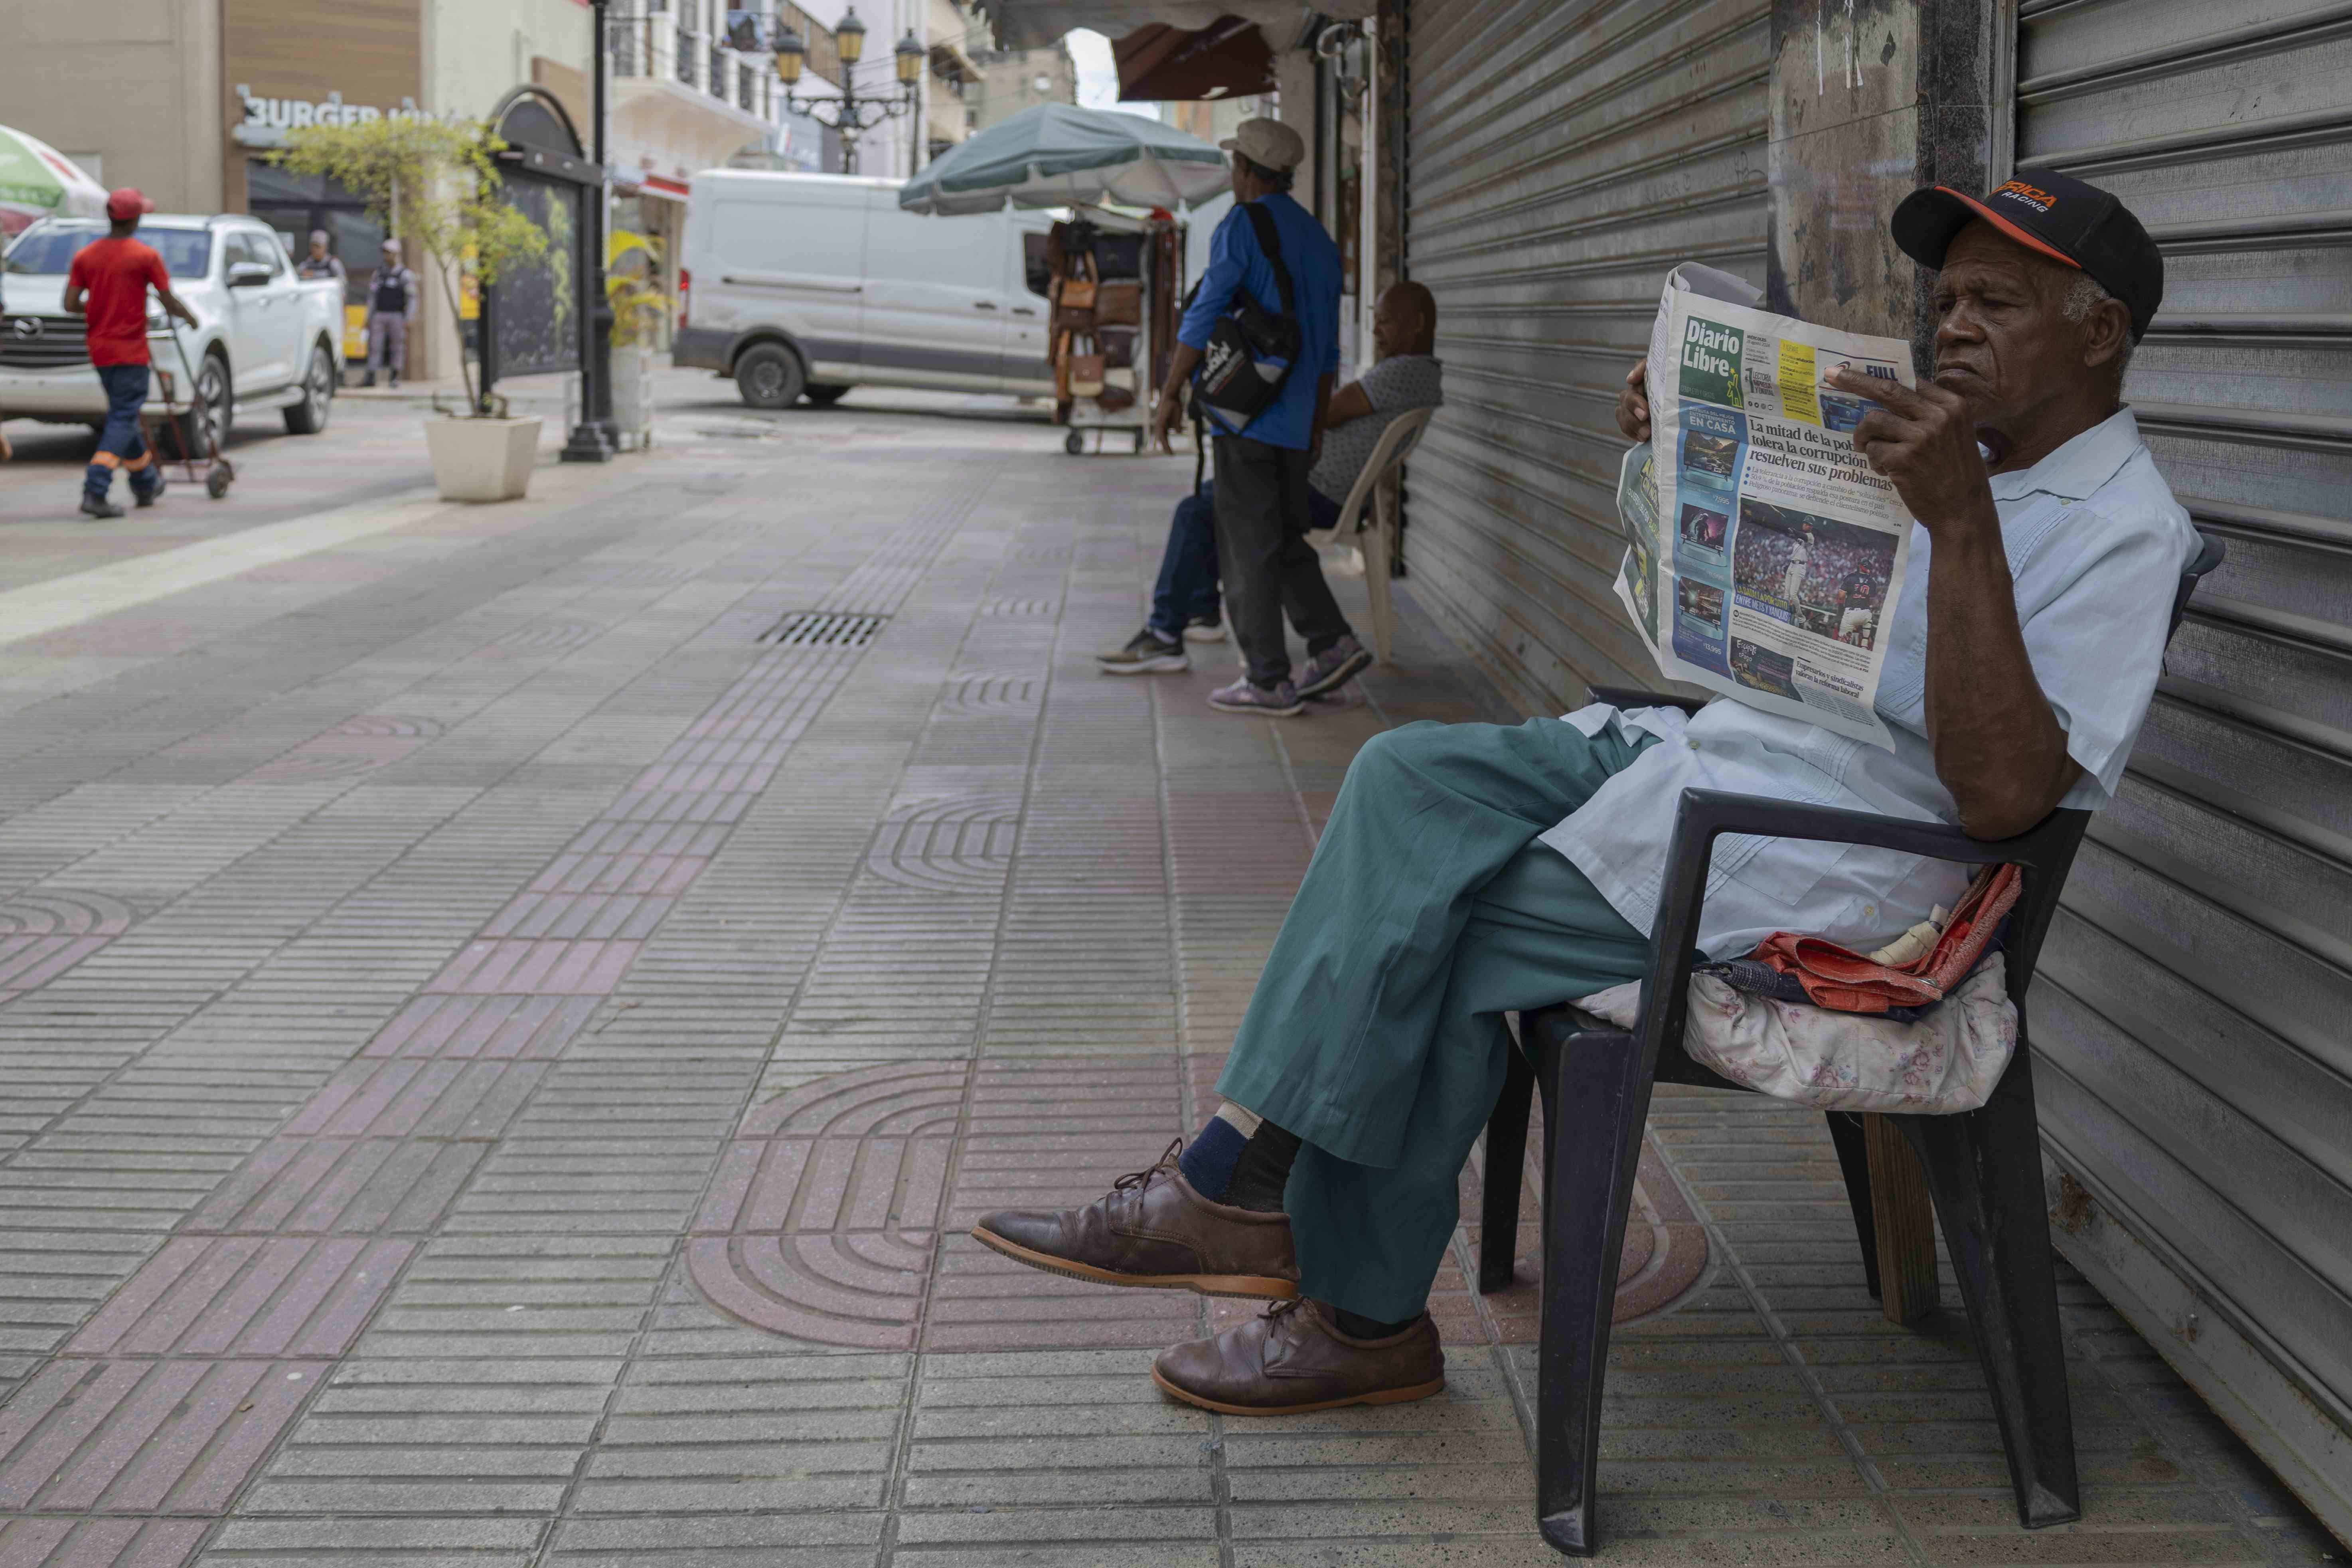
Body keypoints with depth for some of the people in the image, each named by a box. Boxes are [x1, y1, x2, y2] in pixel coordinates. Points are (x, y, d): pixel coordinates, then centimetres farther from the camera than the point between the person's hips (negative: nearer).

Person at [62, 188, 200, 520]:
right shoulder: (146, 256, -11)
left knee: (122, 415, 20)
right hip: (130, 350, -6)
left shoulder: (85, 256, 3)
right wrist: (190, 317, 12)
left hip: (99, 349, 6)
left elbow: (71, 305, -2)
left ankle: (147, 484, 33)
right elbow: (169, 303, -9)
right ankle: (95, 492, -17)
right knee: (123, 420, -5)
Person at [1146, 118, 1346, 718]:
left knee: (1248, 546, -3)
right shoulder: (1320, 240, 17)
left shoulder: (1242, 226, -7)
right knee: (1287, 538, 16)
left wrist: (1170, 394, -7)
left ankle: (1269, 680, -3)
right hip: (1295, 421, 7)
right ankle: (1332, 640, 3)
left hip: (1247, 414, -7)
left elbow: (1204, 315, -13)